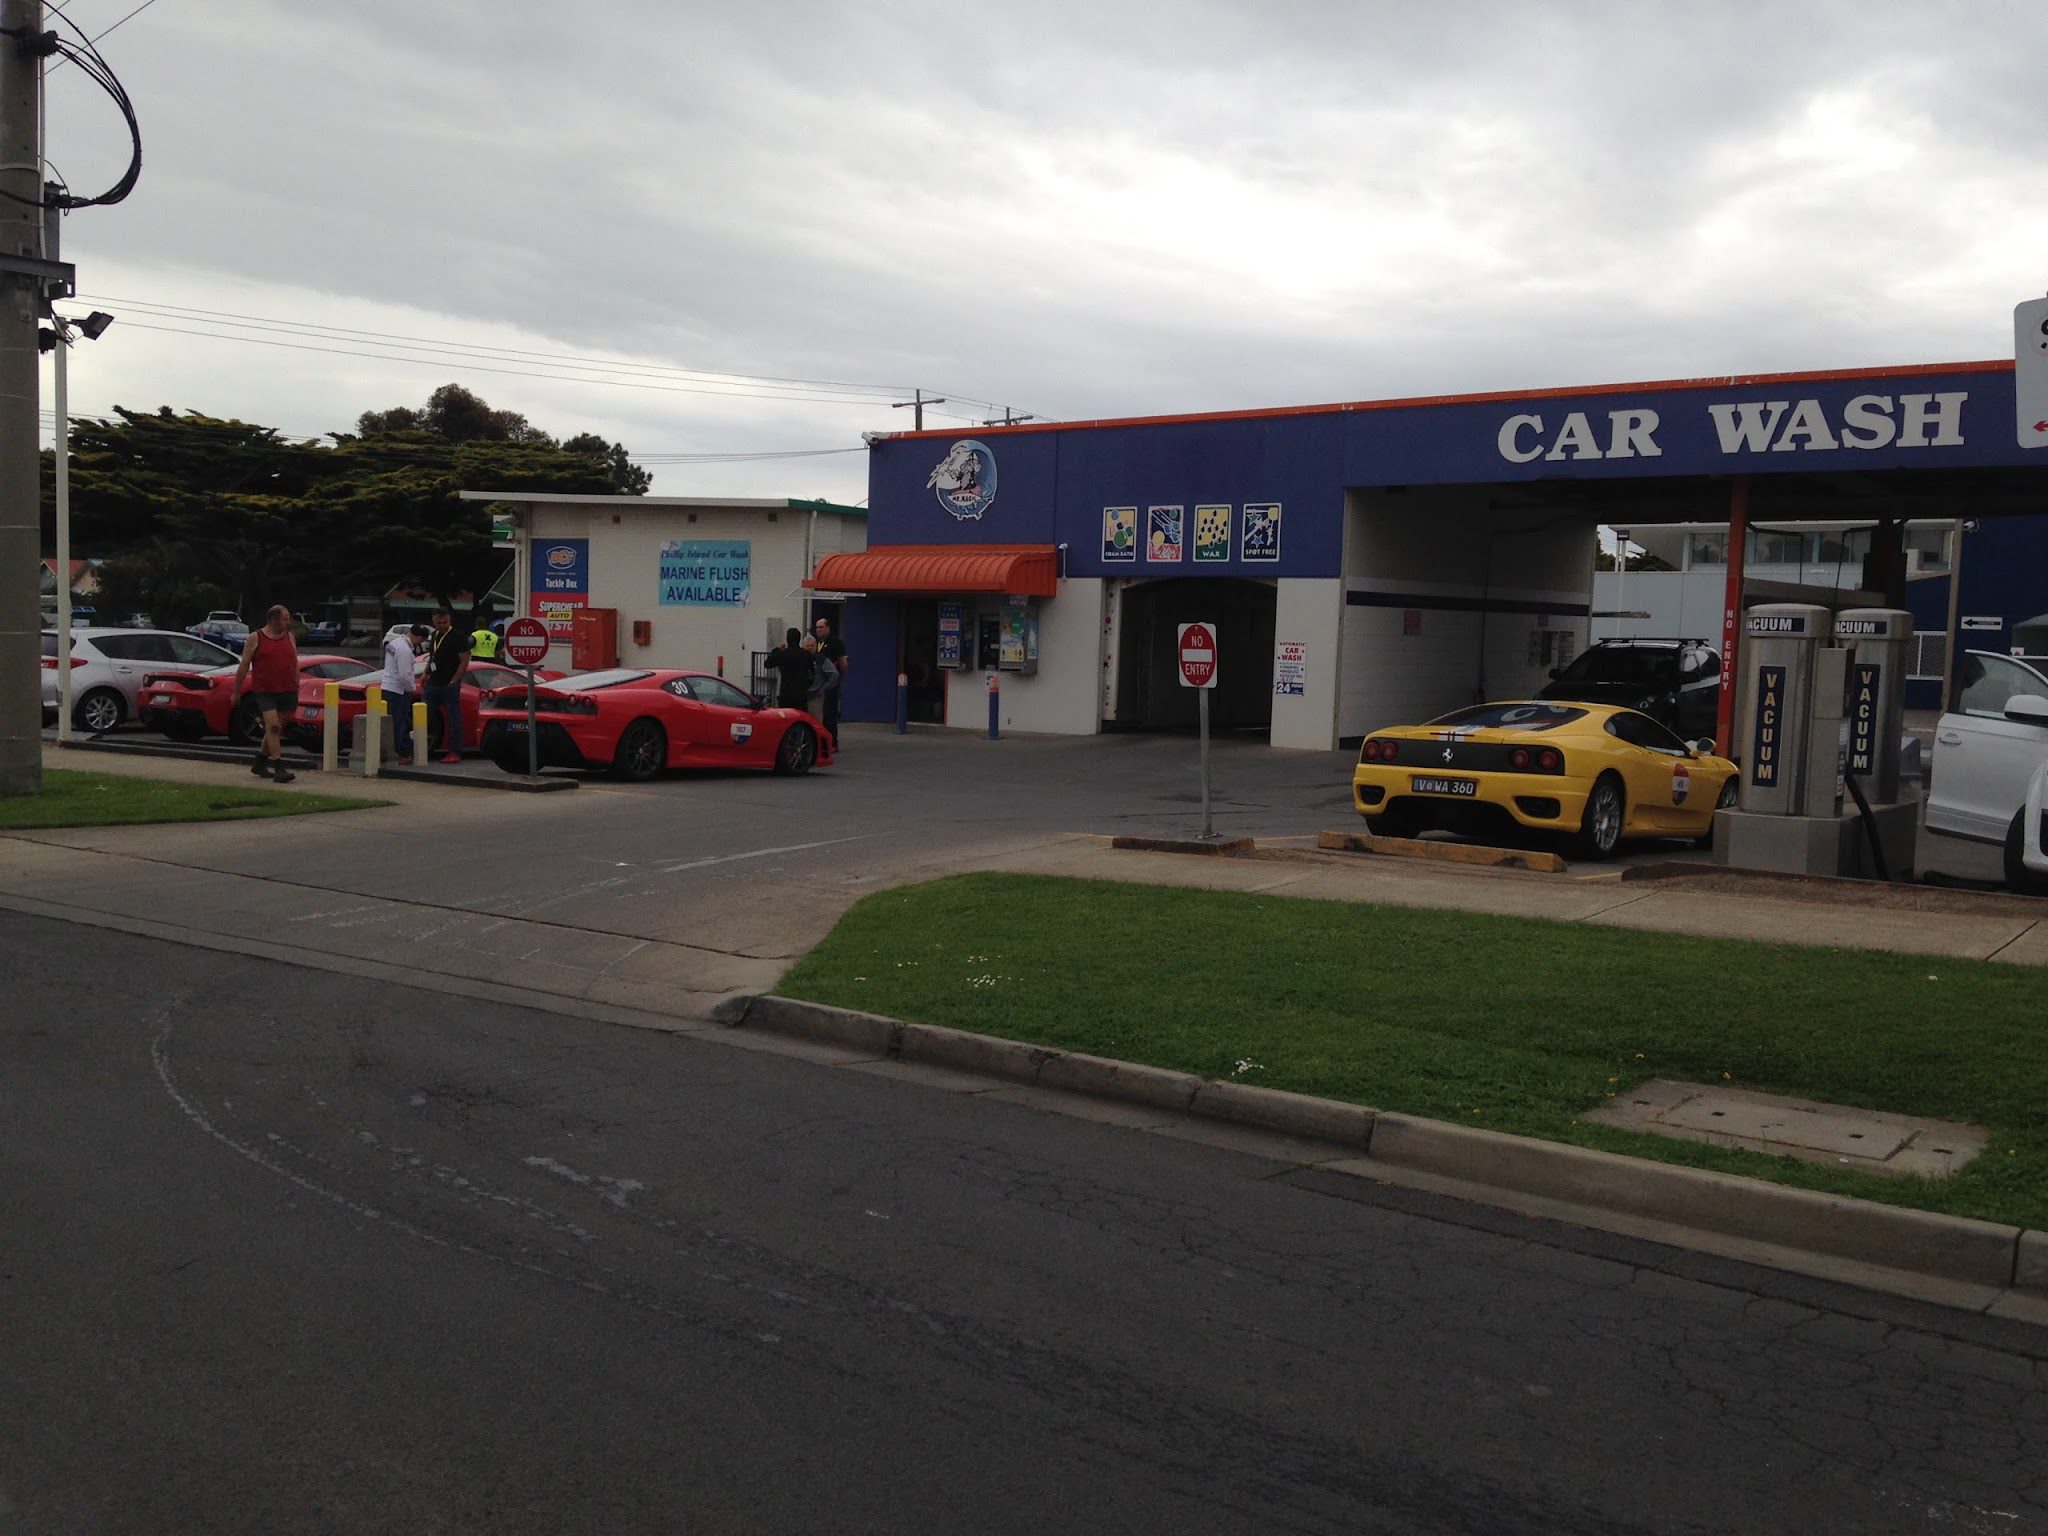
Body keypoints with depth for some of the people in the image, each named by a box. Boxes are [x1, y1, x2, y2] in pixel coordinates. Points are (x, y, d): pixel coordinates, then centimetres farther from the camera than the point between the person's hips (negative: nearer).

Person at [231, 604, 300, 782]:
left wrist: (297, 690, 12)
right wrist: (236, 691, 2)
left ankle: (259, 764, 26)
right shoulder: (255, 638, -1)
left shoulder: (289, 637, 12)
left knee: (275, 729, 10)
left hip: (286, 692, 5)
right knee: (273, 726, -15)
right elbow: (244, 666, 1)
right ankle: (279, 768, -18)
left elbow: (295, 664, 16)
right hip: (264, 691, -5)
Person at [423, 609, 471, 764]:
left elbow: (465, 661, -11)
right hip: (433, 684, 8)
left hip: (450, 685, -8)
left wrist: (453, 681, -16)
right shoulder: (434, 636, 16)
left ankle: (455, 752, -1)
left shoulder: (458, 637, -8)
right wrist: (426, 674, 12)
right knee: (426, 716, 10)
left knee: (453, 719, -4)